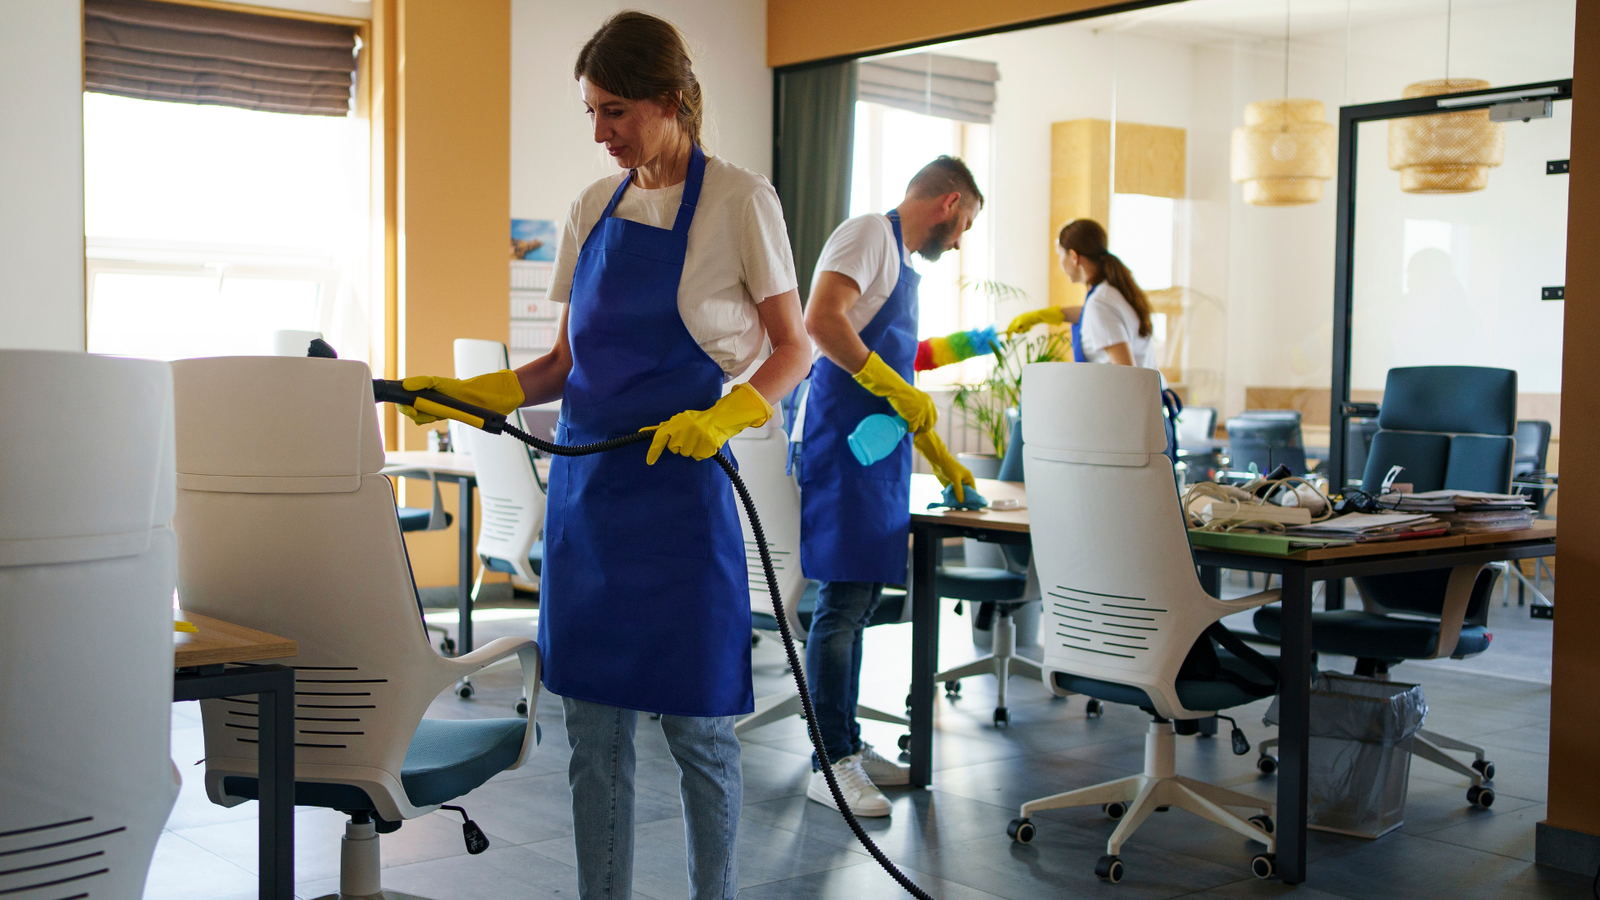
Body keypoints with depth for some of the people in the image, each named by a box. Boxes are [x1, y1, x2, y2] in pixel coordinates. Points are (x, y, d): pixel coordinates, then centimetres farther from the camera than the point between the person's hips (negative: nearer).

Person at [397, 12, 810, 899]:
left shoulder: (739, 200, -4)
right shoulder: (594, 207, 12)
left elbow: (793, 349, -2)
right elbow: (566, 360, 15)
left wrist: (725, 414, -19)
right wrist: (475, 393, 0)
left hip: (679, 486, -5)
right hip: (585, 487, 5)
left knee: (695, 726, 3)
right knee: (592, 729, 8)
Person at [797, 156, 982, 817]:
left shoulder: (903, 262, 24)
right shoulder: (871, 234, -5)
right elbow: (821, 320, -22)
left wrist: (941, 459, 32)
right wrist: (893, 387, -22)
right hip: (841, 441, -10)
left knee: (858, 601, 12)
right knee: (843, 602, -9)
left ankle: (847, 744, 20)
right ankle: (830, 764, -4)